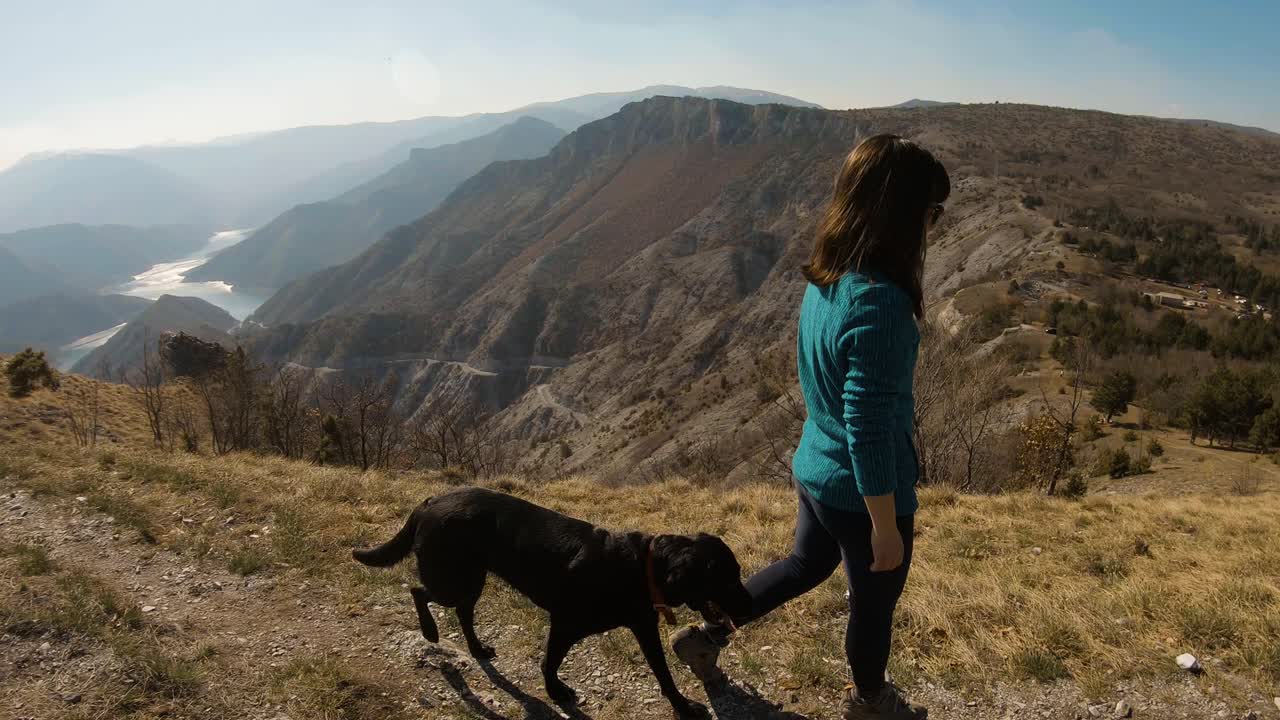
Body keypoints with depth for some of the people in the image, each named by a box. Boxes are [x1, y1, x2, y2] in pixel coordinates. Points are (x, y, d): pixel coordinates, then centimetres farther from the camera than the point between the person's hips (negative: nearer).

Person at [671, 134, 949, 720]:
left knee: (806, 565, 31)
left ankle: (706, 635, 41)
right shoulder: (878, 303, -31)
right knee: (874, 602, 20)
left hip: (815, 468, 8)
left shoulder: (824, 279, -3)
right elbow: (870, 429, -28)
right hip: (859, 492, -8)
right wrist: (886, 527, -18)